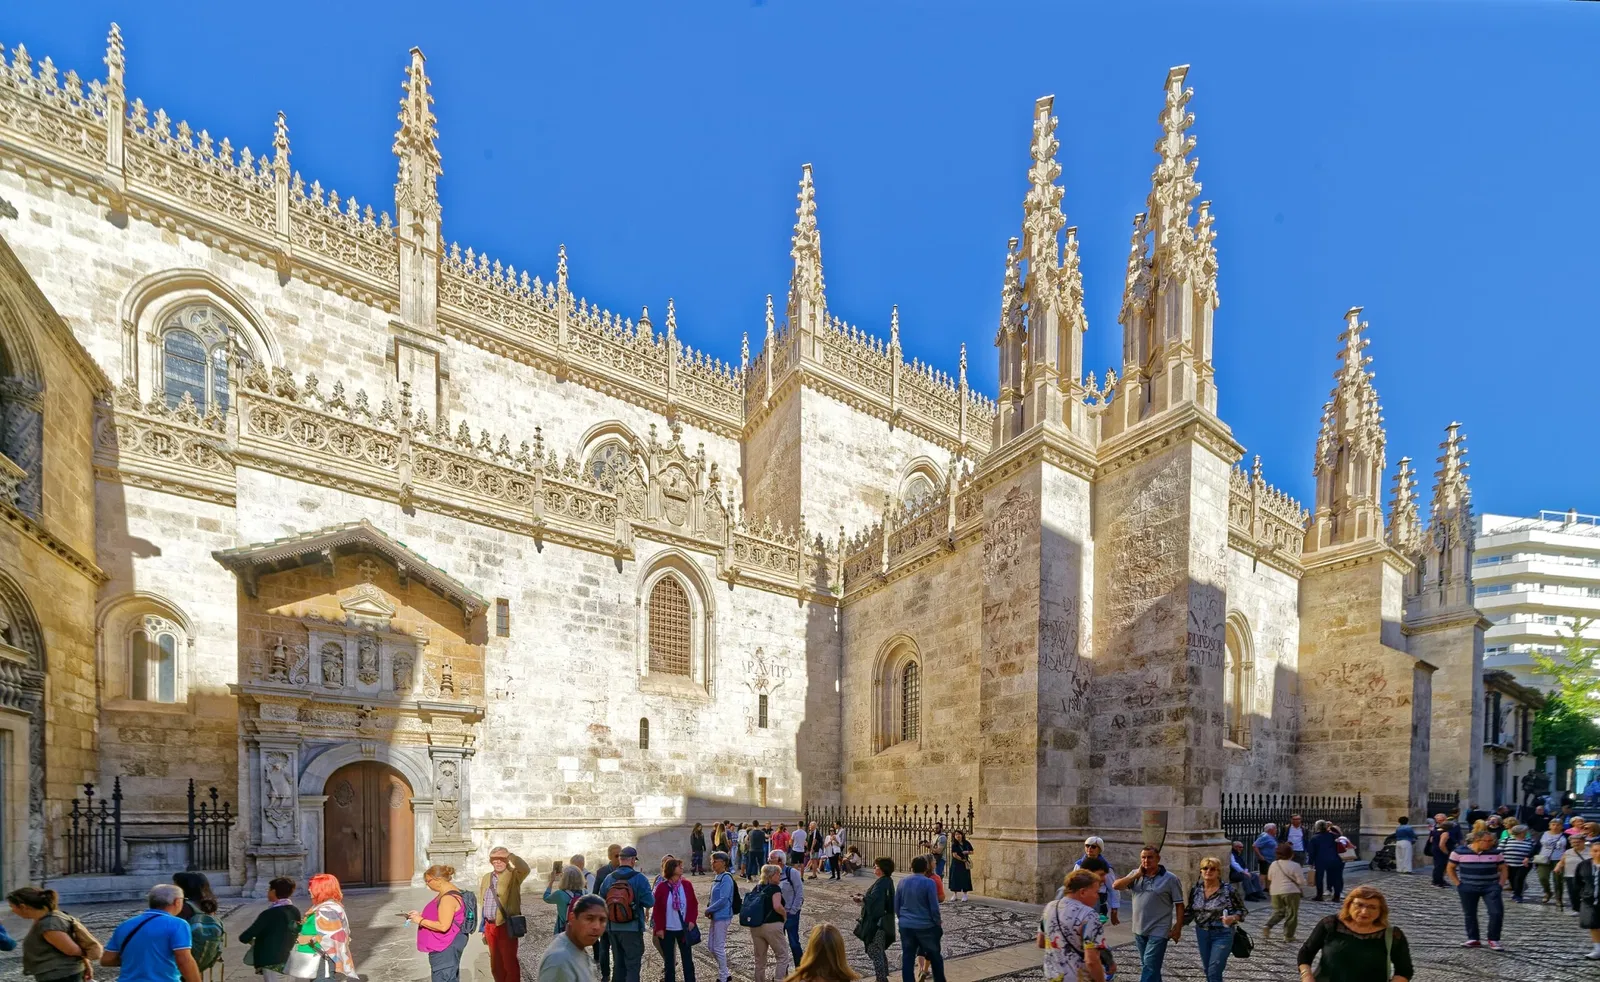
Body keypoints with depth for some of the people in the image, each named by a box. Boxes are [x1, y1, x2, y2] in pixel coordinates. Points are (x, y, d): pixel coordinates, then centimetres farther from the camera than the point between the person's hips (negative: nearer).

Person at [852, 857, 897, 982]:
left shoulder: (881, 883, -22)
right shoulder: (887, 881, 9)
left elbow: (872, 900, -31)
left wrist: (861, 899, -14)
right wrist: (864, 896, 7)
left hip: (877, 922, -10)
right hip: (883, 921, 10)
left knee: (874, 950, -1)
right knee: (880, 950, 21)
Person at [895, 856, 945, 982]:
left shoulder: (902, 882, 1)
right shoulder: (929, 883, -14)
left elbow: (896, 906, 8)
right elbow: (934, 907, -13)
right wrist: (938, 923, 2)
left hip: (906, 926, 3)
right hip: (926, 926, -3)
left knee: (907, 959, 8)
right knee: (935, 957, 15)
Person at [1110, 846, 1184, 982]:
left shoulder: (1170, 878, -7)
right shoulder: (1136, 875, 4)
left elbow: (1179, 905, -6)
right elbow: (1115, 886, -5)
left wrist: (1178, 928, -10)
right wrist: (1136, 875, -10)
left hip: (1158, 932, -5)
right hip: (1140, 930, 5)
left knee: (1150, 967, -8)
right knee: (1146, 965, 17)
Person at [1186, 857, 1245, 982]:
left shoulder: (1228, 890, -13)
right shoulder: (1195, 889, 0)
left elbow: (1241, 910, -4)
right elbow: (1190, 911, 11)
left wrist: (1232, 918, -24)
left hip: (1222, 934, -5)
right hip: (1202, 934, 5)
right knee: (1208, 971, 13)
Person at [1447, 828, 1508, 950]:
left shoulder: (1495, 853, -1)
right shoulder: (1459, 852, -6)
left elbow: (1503, 869, 9)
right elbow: (1450, 869, 3)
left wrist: (1501, 885, -2)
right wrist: (1458, 884, -3)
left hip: (1491, 887, 0)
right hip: (1468, 888, 0)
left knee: (1497, 913, -11)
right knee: (1470, 914, 7)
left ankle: (1494, 939, 5)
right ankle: (1472, 939, 19)